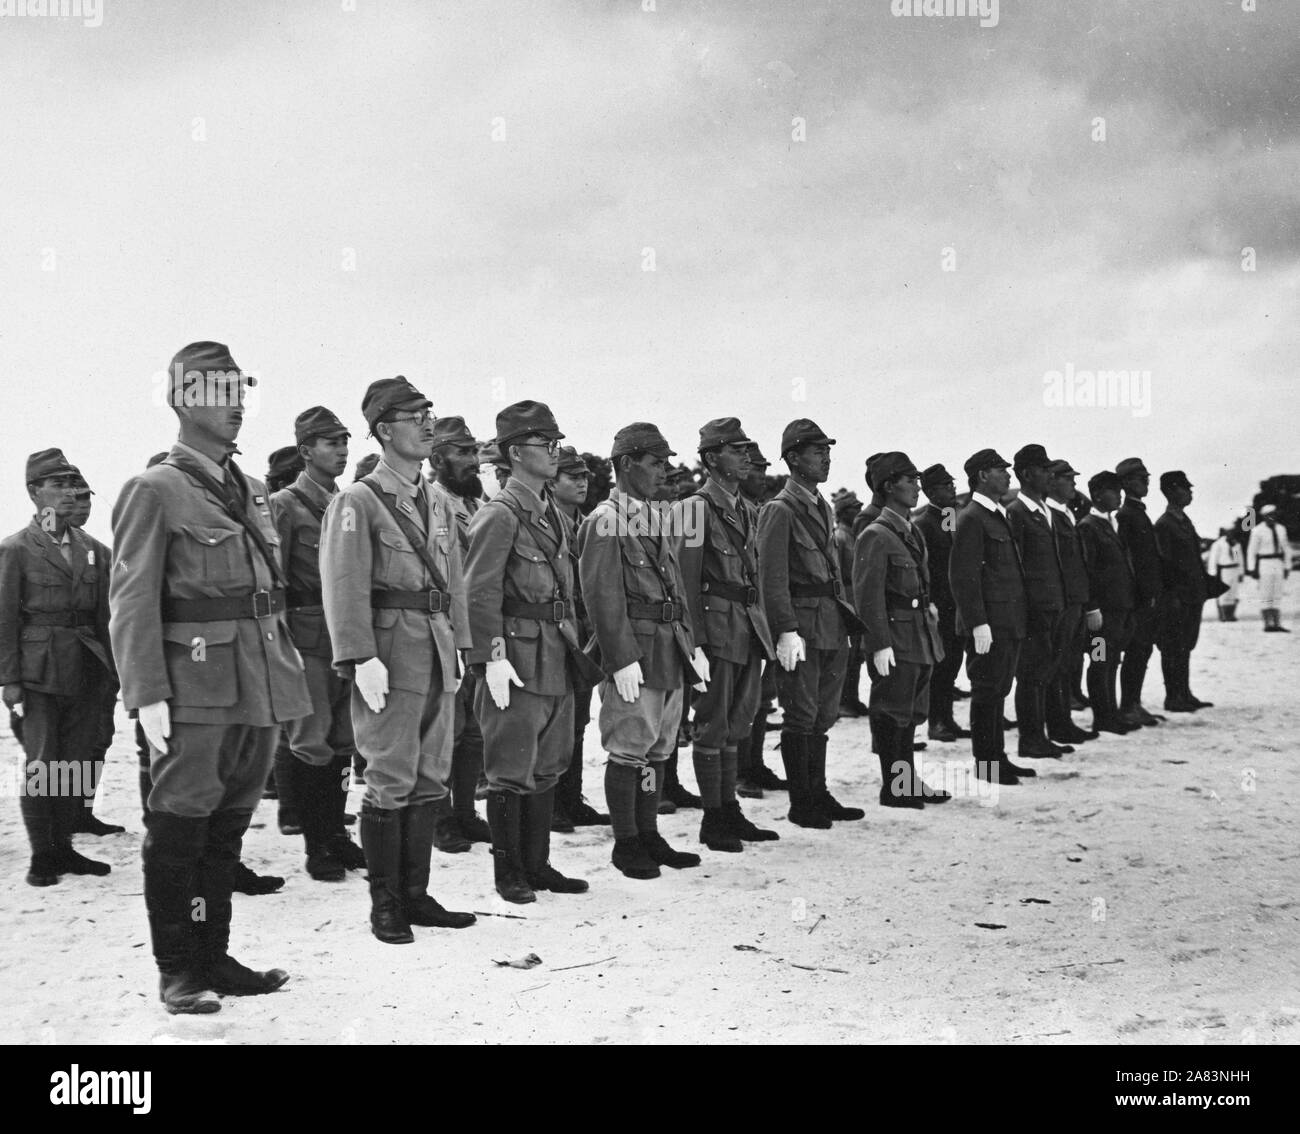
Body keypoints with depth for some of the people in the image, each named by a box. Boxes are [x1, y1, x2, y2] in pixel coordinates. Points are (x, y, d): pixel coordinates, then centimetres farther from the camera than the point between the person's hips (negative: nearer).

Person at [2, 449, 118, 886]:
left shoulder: (94, 550, 11)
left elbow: (105, 616, 12)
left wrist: (112, 670, 7)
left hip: (87, 672, 4)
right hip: (39, 672, -4)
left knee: (75, 763, 7)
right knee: (41, 763, -3)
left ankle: (63, 846, 18)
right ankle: (41, 855, 8)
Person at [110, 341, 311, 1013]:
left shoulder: (252, 491, 17)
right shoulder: (154, 490, -5)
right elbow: (132, 600, -11)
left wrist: (287, 674, 15)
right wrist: (147, 694, -17)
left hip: (260, 687, 7)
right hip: (196, 689, -7)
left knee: (228, 829, 13)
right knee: (179, 826, 0)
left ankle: (213, 957, 23)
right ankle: (177, 970, 12)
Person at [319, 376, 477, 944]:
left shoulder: (435, 504, 16)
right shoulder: (358, 502, -7)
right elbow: (344, 587, -14)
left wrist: (457, 648, 13)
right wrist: (361, 658, -20)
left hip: (438, 657, 7)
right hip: (391, 656, -7)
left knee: (430, 780, 11)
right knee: (391, 783, -3)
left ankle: (415, 895, 20)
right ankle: (385, 905, 8)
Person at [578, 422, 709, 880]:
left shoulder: (658, 518, 15)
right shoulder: (604, 522, -11)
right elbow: (602, 596, -16)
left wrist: (692, 642, 15)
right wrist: (622, 659, -20)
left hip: (671, 649, 8)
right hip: (634, 650, -8)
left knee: (658, 747, 13)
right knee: (629, 749, -1)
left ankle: (649, 835, 23)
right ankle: (626, 843, 9)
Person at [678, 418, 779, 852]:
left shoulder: (747, 510, 16)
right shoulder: (697, 508, -8)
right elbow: (687, 579, -12)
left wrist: (763, 628, 16)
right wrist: (695, 634, -16)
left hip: (749, 627, 8)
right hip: (717, 626, -8)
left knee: (736, 724, 13)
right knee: (712, 726, -2)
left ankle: (730, 812, 21)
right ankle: (713, 820, 4)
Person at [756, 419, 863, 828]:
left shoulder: (822, 507, 16)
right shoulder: (780, 510, -10)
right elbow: (772, 578, -15)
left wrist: (846, 615, 15)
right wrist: (786, 632, -21)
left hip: (832, 627, 8)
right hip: (802, 626, -8)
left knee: (823, 716, 13)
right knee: (801, 717, -2)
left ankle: (818, 794, 22)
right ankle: (801, 804, 7)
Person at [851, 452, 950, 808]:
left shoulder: (912, 533, 16)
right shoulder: (875, 536, -12)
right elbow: (868, 594, -17)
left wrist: (927, 606, 14)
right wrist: (880, 644, -21)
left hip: (920, 639, 9)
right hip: (895, 640, -9)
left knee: (911, 713, 15)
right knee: (892, 715, -3)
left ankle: (908, 782, 24)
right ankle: (893, 788, 5)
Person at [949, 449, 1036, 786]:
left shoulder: (1000, 515, 18)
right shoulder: (971, 519, -12)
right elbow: (963, 576, -18)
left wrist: (1019, 617, 18)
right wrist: (978, 624, -21)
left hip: (1010, 622, 9)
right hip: (990, 624, -9)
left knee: (998, 692, 14)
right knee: (987, 692, -3)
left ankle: (997, 756, 21)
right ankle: (985, 764, 4)